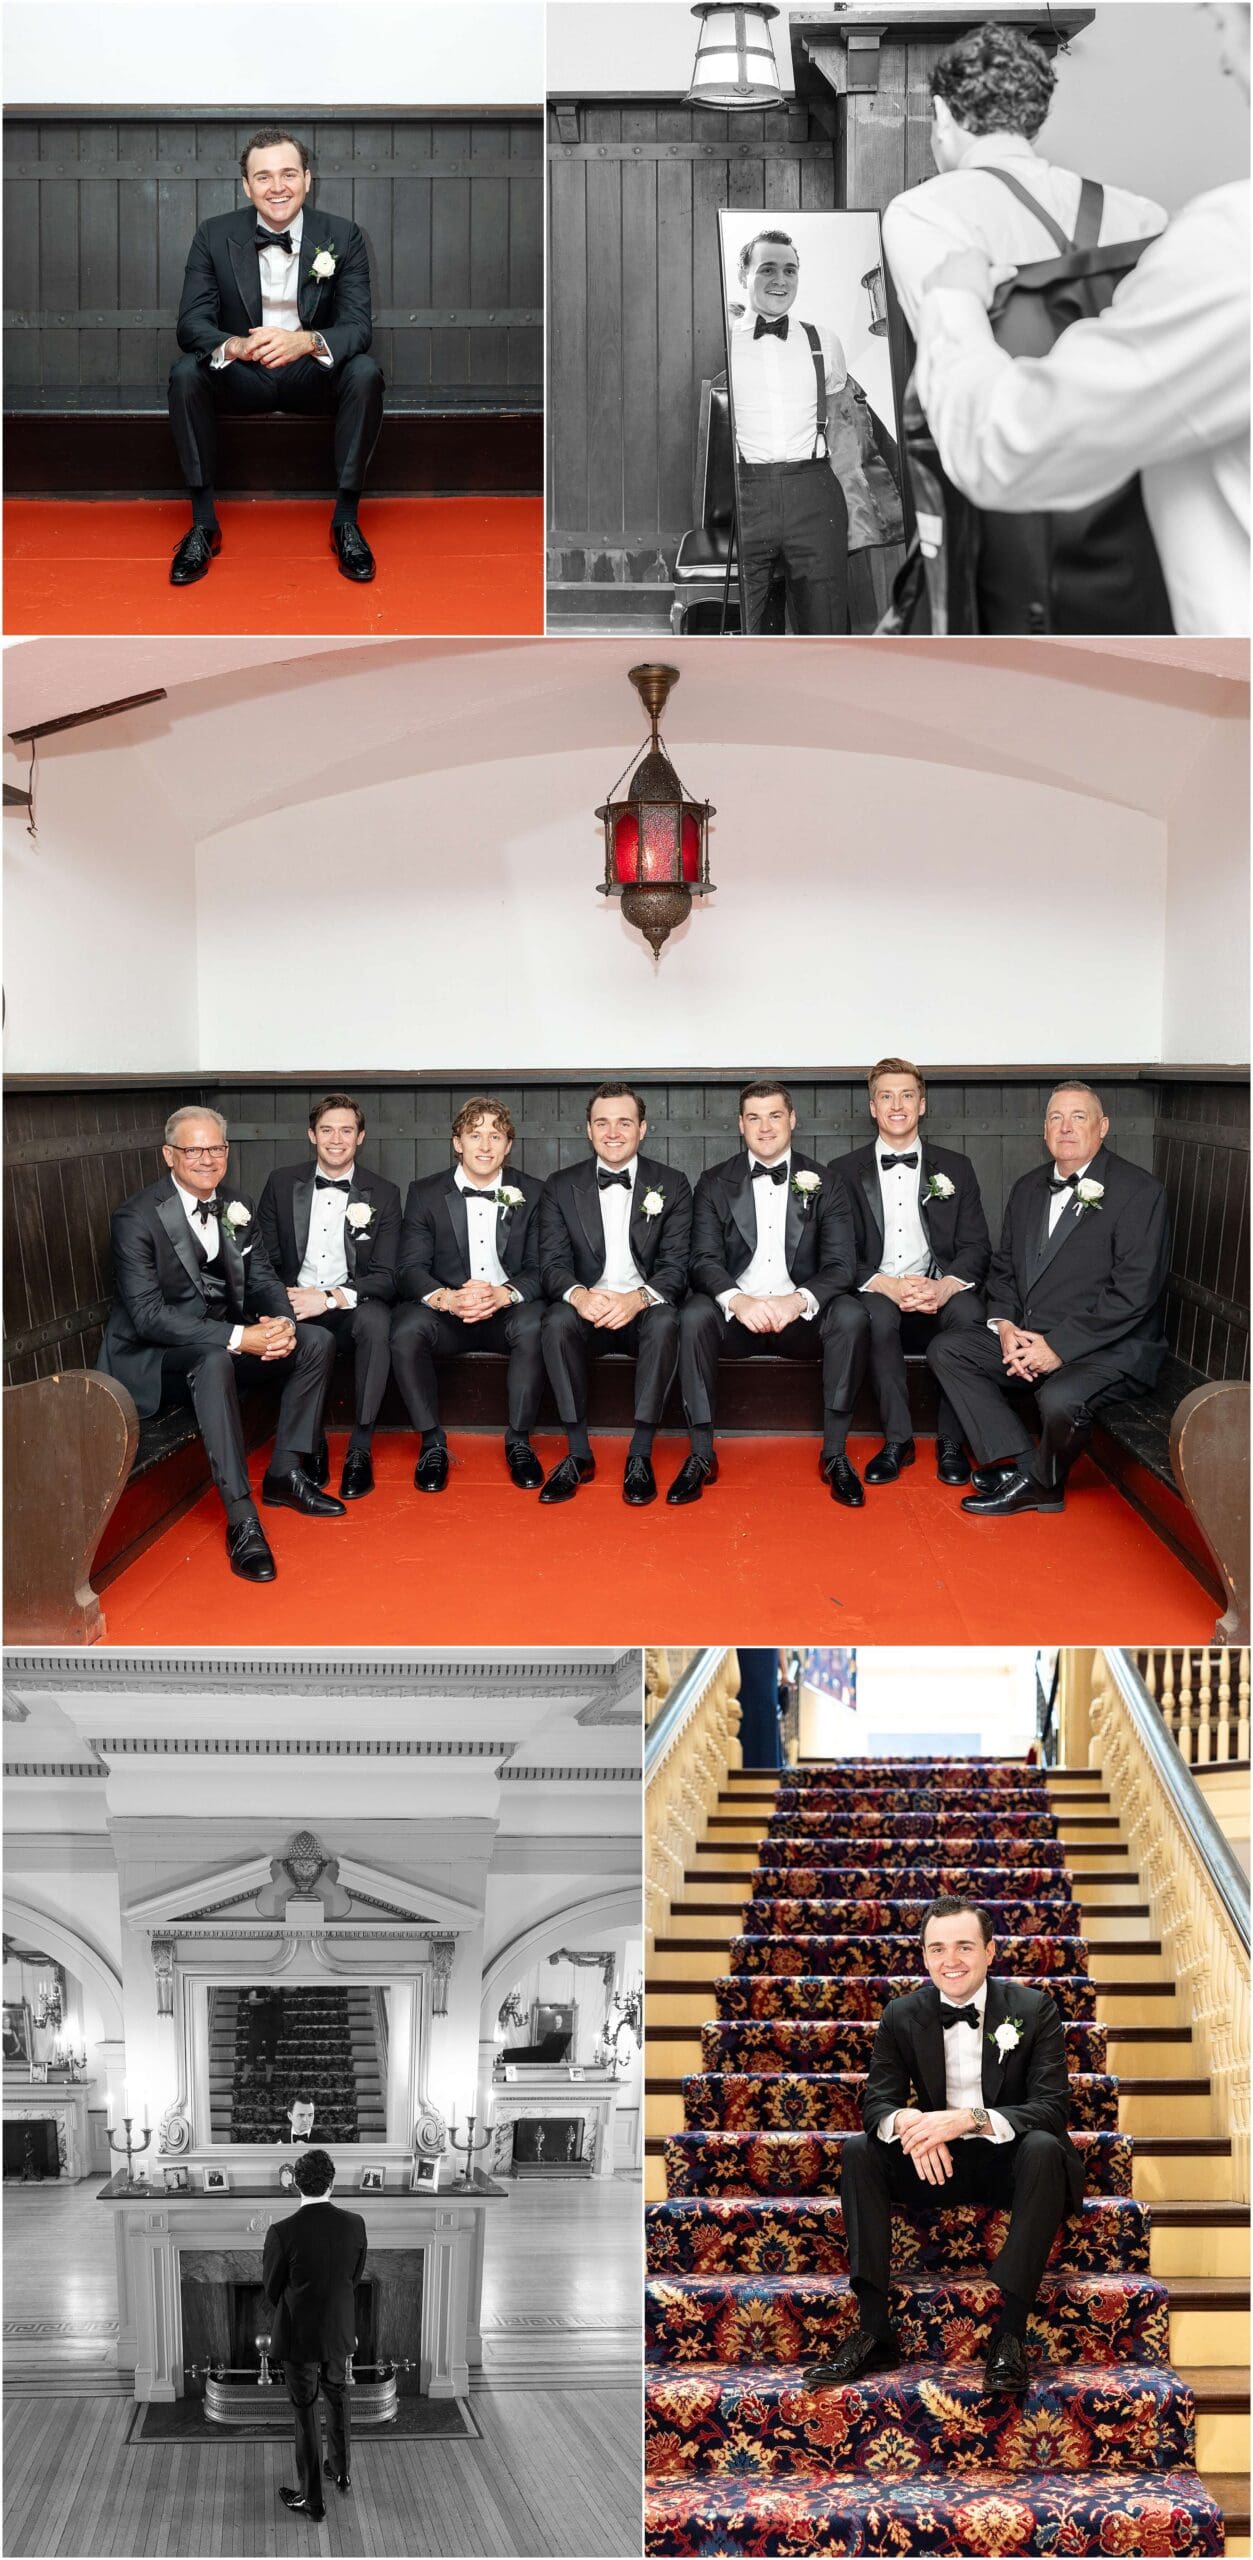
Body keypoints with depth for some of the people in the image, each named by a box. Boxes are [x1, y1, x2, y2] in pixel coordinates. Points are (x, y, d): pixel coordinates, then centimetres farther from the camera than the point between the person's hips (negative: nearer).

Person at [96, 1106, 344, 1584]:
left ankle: (285, 1472, 2)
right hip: (154, 1359, -7)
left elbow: (262, 1279, 7)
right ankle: (241, 1518, -40)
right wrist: (239, 1338, -33)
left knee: (316, 1342, -7)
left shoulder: (236, 1207, 5)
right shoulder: (137, 1219, -18)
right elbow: (148, 1315, -25)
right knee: (215, 1360, -38)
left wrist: (281, 1322, -19)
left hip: (226, 1340, 8)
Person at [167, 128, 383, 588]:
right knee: (185, 373, -29)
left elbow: (357, 326, -16)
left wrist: (306, 341, -40)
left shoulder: (342, 236, -7)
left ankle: (346, 518, -19)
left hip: (313, 374, 0)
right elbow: (192, 322, -13)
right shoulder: (215, 236, -6)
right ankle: (203, 522, -19)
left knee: (365, 373, -31)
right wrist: (235, 346, -38)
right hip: (243, 377, 0)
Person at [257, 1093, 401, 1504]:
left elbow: (385, 1277, -3)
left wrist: (332, 1297, -20)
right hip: (296, 1302, 1)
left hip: (351, 1306, -1)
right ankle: (310, 1446, -17)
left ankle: (360, 1450, -25)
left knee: (375, 1320, -36)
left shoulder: (383, 1194, 4)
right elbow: (265, 1260, 8)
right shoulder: (281, 1184, 8)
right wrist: (283, 1299, -14)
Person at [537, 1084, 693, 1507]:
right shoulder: (561, 1186, 6)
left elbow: (676, 1265, -5)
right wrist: (579, 1295, -27)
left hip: (644, 1311, -1)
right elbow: (553, 1262, -2)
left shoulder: (672, 1184, 4)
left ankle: (640, 1456, -30)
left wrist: (637, 1298, -27)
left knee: (666, 1322, -35)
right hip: (586, 1311, 1)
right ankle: (578, 1453, -26)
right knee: (557, 1321, -33)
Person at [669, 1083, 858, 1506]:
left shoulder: (824, 1184, 6)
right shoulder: (715, 1184, 6)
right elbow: (705, 1260, -5)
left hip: (800, 1318, 0)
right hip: (736, 1315, 0)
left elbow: (841, 1265, -3)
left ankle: (834, 1455, -21)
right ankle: (701, 1455, -25)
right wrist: (737, 1300, -28)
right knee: (695, 1314, -33)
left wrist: (799, 1300, -25)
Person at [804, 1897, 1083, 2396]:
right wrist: (905, 2122, -30)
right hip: (936, 2163, 3)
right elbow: (877, 2103, -3)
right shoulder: (903, 2016, -1)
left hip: (1009, 2161, -3)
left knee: (1043, 2148, -35)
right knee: (858, 2151, -20)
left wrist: (970, 2119, -34)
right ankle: (873, 2332, -24)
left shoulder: (1033, 2009, -9)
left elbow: (1051, 2108, -17)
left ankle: (1009, 2333, -34)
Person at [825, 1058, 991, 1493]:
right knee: (877, 1312, -36)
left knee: (968, 1309, -34)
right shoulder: (846, 1172, 11)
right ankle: (897, 1439, -24)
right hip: (876, 1293, -1)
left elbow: (976, 1248, 5)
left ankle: (951, 1441, -21)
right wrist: (888, 1286, -18)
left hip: (938, 1295, 1)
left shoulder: (955, 1169, 14)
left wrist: (944, 1286, -18)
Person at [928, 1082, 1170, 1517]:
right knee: (945, 1350, -5)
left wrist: (1059, 1346, -20)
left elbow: (1133, 1293, -18)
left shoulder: (1139, 1192, -11)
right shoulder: (1029, 1188, 13)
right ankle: (1023, 1468, -11)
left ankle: (1042, 1482, -2)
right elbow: (1003, 1267, 18)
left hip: (1108, 1348, -8)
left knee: (1060, 1398, -36)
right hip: (1027, 1335, 8)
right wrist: (1005, 1325, -4)